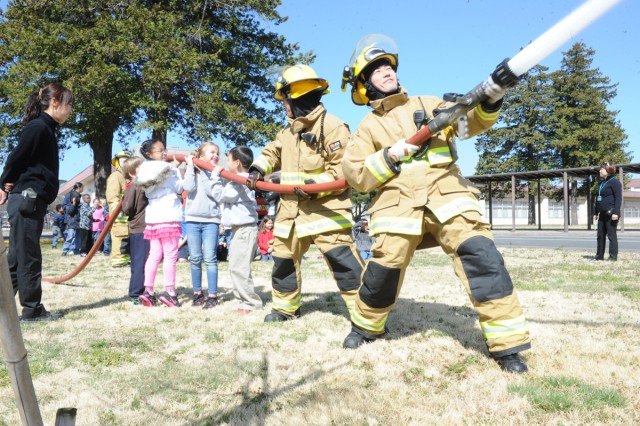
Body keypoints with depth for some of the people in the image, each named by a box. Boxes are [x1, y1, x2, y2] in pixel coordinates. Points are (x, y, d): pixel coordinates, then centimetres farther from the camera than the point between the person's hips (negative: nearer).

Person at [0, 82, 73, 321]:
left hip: (31, 201, 9)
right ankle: (32, 309, 6)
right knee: (28, 257, -2)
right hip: (27, 199, -9)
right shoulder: (38, 127, -12)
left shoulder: (44, 128, 17)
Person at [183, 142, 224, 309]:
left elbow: (217, 195, -7)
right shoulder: (192, 171, 8)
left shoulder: (217, 173, 7)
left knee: (210, 258, -4)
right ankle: (197, 293, 15)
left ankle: (212, 295, 1)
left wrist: (214, 176, -10)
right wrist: (191, 166, -7)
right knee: (195, 259, 5)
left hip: (211, 220, -1)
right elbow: (189, 187, -12)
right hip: (192, 219, 1)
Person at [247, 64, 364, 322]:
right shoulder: (287, 132, 15)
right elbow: (272, 153, 31)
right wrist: (258, 169, 11)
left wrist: (315, 185, -28)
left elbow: (344, 169, -17)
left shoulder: (332, 127, -12)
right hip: (291, 209, 9)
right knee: (283, 259, 17)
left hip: (325, 210, -8)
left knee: (343, 261, -16)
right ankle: (286, 307, 36)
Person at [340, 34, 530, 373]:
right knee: (384, 268, -2)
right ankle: (366, 326, 29)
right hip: (399, 202, 0)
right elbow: (354, 174, 5)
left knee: (481, 256, -16)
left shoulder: (428, 104, 20)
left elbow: (471, 121, 9)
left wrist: (489, 102, -12)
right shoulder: (369, 126, 15)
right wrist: (390, 157, -9)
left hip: (447, 195, 1)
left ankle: (507, 344, -9)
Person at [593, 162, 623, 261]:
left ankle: (613, 256, -1)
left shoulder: (614, 182, -8)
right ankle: (599, 256, 16)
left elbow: (618, 198, -14)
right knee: (600, 235, 10)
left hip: (611, 213, -9)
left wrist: (616, 212, -22)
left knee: (611, 234, -5)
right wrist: (596, 212, 20)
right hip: (603, 214, 9)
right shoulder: (601, 183, 19)